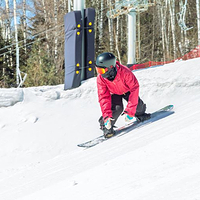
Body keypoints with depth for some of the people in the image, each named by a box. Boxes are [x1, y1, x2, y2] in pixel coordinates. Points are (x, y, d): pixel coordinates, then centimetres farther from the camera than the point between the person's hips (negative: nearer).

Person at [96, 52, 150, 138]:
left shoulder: (125, 73, -41)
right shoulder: (100, 78, -32)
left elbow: (134, 89, -36)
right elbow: (103, 97, -29)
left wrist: (129, 112, -41)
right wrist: (106, 116, -41)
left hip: (127, 90, 0)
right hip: (114, 93, 0)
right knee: (116, 108, -27)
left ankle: (140, 114, 22)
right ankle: (106, 126, -8)